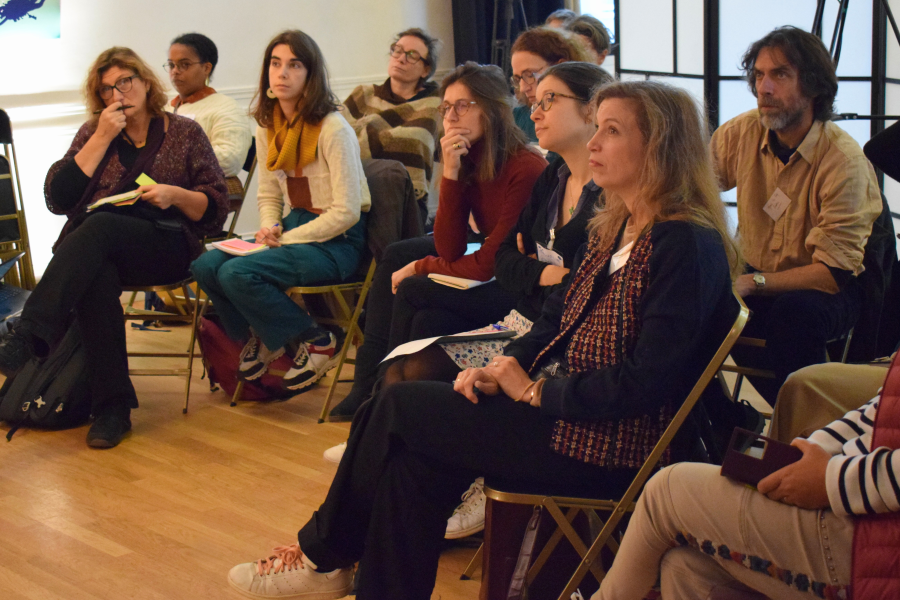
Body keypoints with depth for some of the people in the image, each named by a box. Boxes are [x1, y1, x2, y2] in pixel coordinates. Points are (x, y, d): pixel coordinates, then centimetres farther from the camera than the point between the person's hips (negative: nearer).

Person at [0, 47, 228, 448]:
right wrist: (102, 139, 0)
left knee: (100, 226, -35)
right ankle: (113, 407, -37)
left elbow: (216, 208, 9)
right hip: (98, 250, 2)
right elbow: (57, 199, 4)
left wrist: (175, 195, -12)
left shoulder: (185, 133, 14)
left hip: (166, 247, -2)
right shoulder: (92, 134, 20)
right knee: (96, 277, -36)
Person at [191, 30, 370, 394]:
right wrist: (269, 228, -6)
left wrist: (285, 239, -15)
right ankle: (259, 338, 13)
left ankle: (317, 343, -5)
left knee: (237, 273, -26)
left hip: (337, 241, -7)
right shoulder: (268, 128, 7)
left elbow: (346, 213, -18)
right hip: (294, 225, 7)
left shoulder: (333, 129, -16)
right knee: (206, 265, -12)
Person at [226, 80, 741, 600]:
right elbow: (558, 317, 15)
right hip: (578, 412, 9)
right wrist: (502, 370, -3)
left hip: (614, 447, -9)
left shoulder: (688, 247, -19)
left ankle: (324, 553, 17)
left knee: (399, 409, -5)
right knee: (412, 457, -5)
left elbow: (645, 384, -24)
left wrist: (533, 391, -14)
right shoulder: (616, 228, 12)